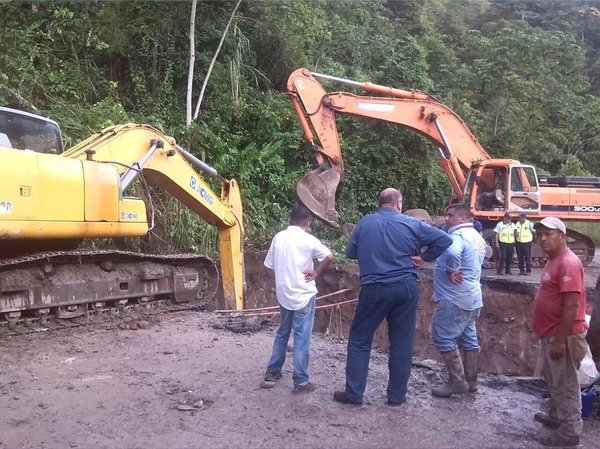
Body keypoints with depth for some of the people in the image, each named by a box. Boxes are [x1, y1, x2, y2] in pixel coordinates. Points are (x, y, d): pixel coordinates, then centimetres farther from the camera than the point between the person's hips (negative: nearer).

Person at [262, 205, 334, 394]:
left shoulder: (278, 237, 2)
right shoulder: (308, 239, -12)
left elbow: (270, 266, 7)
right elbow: (329, 257, -21)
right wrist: (316, 274, -8)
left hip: (283, 294, 5)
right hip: (303, 295, -5)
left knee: (282, 333, 20)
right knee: (302, 339, 2)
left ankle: (272, 372, 26)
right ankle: (301, 382, 8)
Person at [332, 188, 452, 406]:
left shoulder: (365, 223, 2)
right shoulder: (411, 224, 0)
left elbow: (350, 253, 9)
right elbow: (444, 240, 0)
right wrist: (423, 257, 7)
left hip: (374, 289, -1)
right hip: (406, 288, 1)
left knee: (359, 340, 10)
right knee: (402, 344, 11)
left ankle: (353, 394, 12)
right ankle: (397, 395, 19)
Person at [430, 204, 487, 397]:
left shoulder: (459, 235, -18)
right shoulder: (477, 236, 14)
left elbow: (452, 253, -40)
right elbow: (486, 251, 31)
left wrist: (451, 271, -22)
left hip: (454, 298, -10)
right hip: (472, 297, 10)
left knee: (443, 337, -4)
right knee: (468, 338, 14)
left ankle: (457, 381, -2)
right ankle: (470, 381, 22)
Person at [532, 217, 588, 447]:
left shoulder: (568, 263, -21)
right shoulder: (553, 261, 11)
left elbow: (572, 305, -25)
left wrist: (560, 340, -24)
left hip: (563, 337, -10)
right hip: (551, 334, 10)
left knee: (566, 384, 2)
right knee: (553, 380, 23)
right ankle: (556, 416, 39)